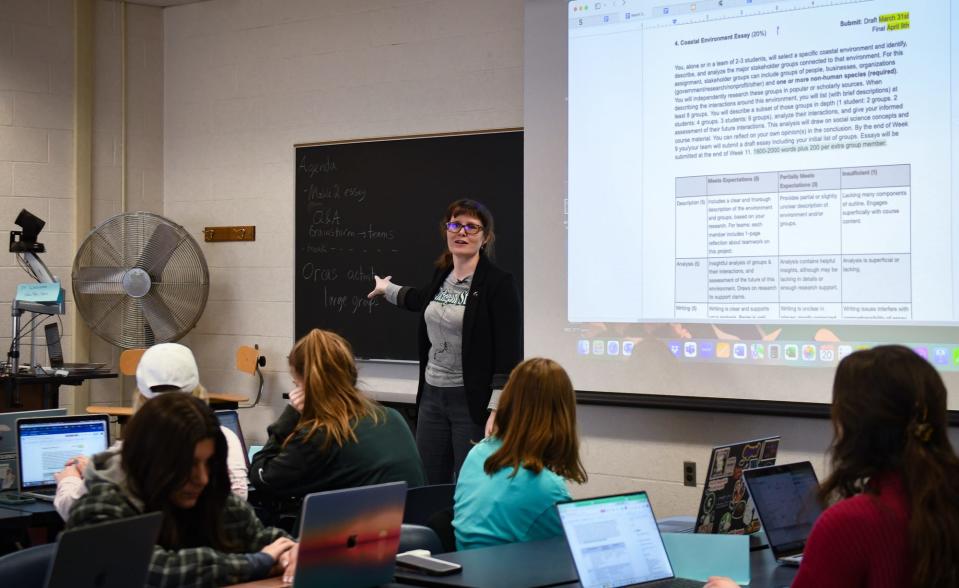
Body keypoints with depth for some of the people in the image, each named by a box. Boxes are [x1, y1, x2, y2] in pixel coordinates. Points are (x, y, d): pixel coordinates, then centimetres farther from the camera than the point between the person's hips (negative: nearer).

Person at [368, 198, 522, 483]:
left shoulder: (498, 283, -11)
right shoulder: (442, 274, 9)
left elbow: (510, 354, -15)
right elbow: (422, 300, 34)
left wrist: (497, 412, -21)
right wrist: (387, 290, 50)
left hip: (473, 401, -7)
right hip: (432, 396, 7)